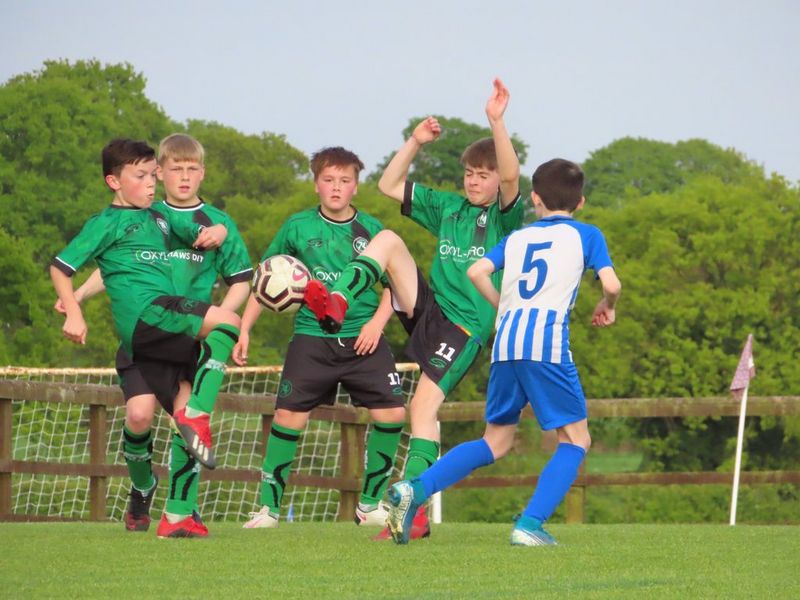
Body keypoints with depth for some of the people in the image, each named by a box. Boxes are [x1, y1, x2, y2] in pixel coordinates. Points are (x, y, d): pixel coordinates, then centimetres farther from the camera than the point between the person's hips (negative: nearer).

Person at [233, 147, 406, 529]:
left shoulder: (371, 230, 4)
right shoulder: (298, 227, 3)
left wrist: (378, 320, -9)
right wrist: (244, 330, 3)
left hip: (363, 338, 1)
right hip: (312, 338, -1)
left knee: (391, 413, -10)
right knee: (289, 415, -9)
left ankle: (371, 503, 6)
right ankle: (269, 506, 3)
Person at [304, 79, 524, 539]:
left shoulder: (505, 216, -2)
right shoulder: (448, 207, 16)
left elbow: (511, 177, -24)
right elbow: (390, 186, 19)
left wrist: (496, 122, -34)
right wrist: (415, 143, 7)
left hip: (466, 325, -6)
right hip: (427, 306, 6)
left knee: (425, 405, -17)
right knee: (387, 238, -8)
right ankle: (335, 304, -22)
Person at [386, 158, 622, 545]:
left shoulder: (517, 238, 23)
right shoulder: (585, 235, 13)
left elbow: (476, 271, 9)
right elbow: (611, 283, 0)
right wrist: (607, 307, 22)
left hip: (506, 341, 5)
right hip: (547, 340, -5)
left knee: (496, 443, 14)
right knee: (575, 440, 5)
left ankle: (414, 490, -3)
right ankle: (530, 525, -12)